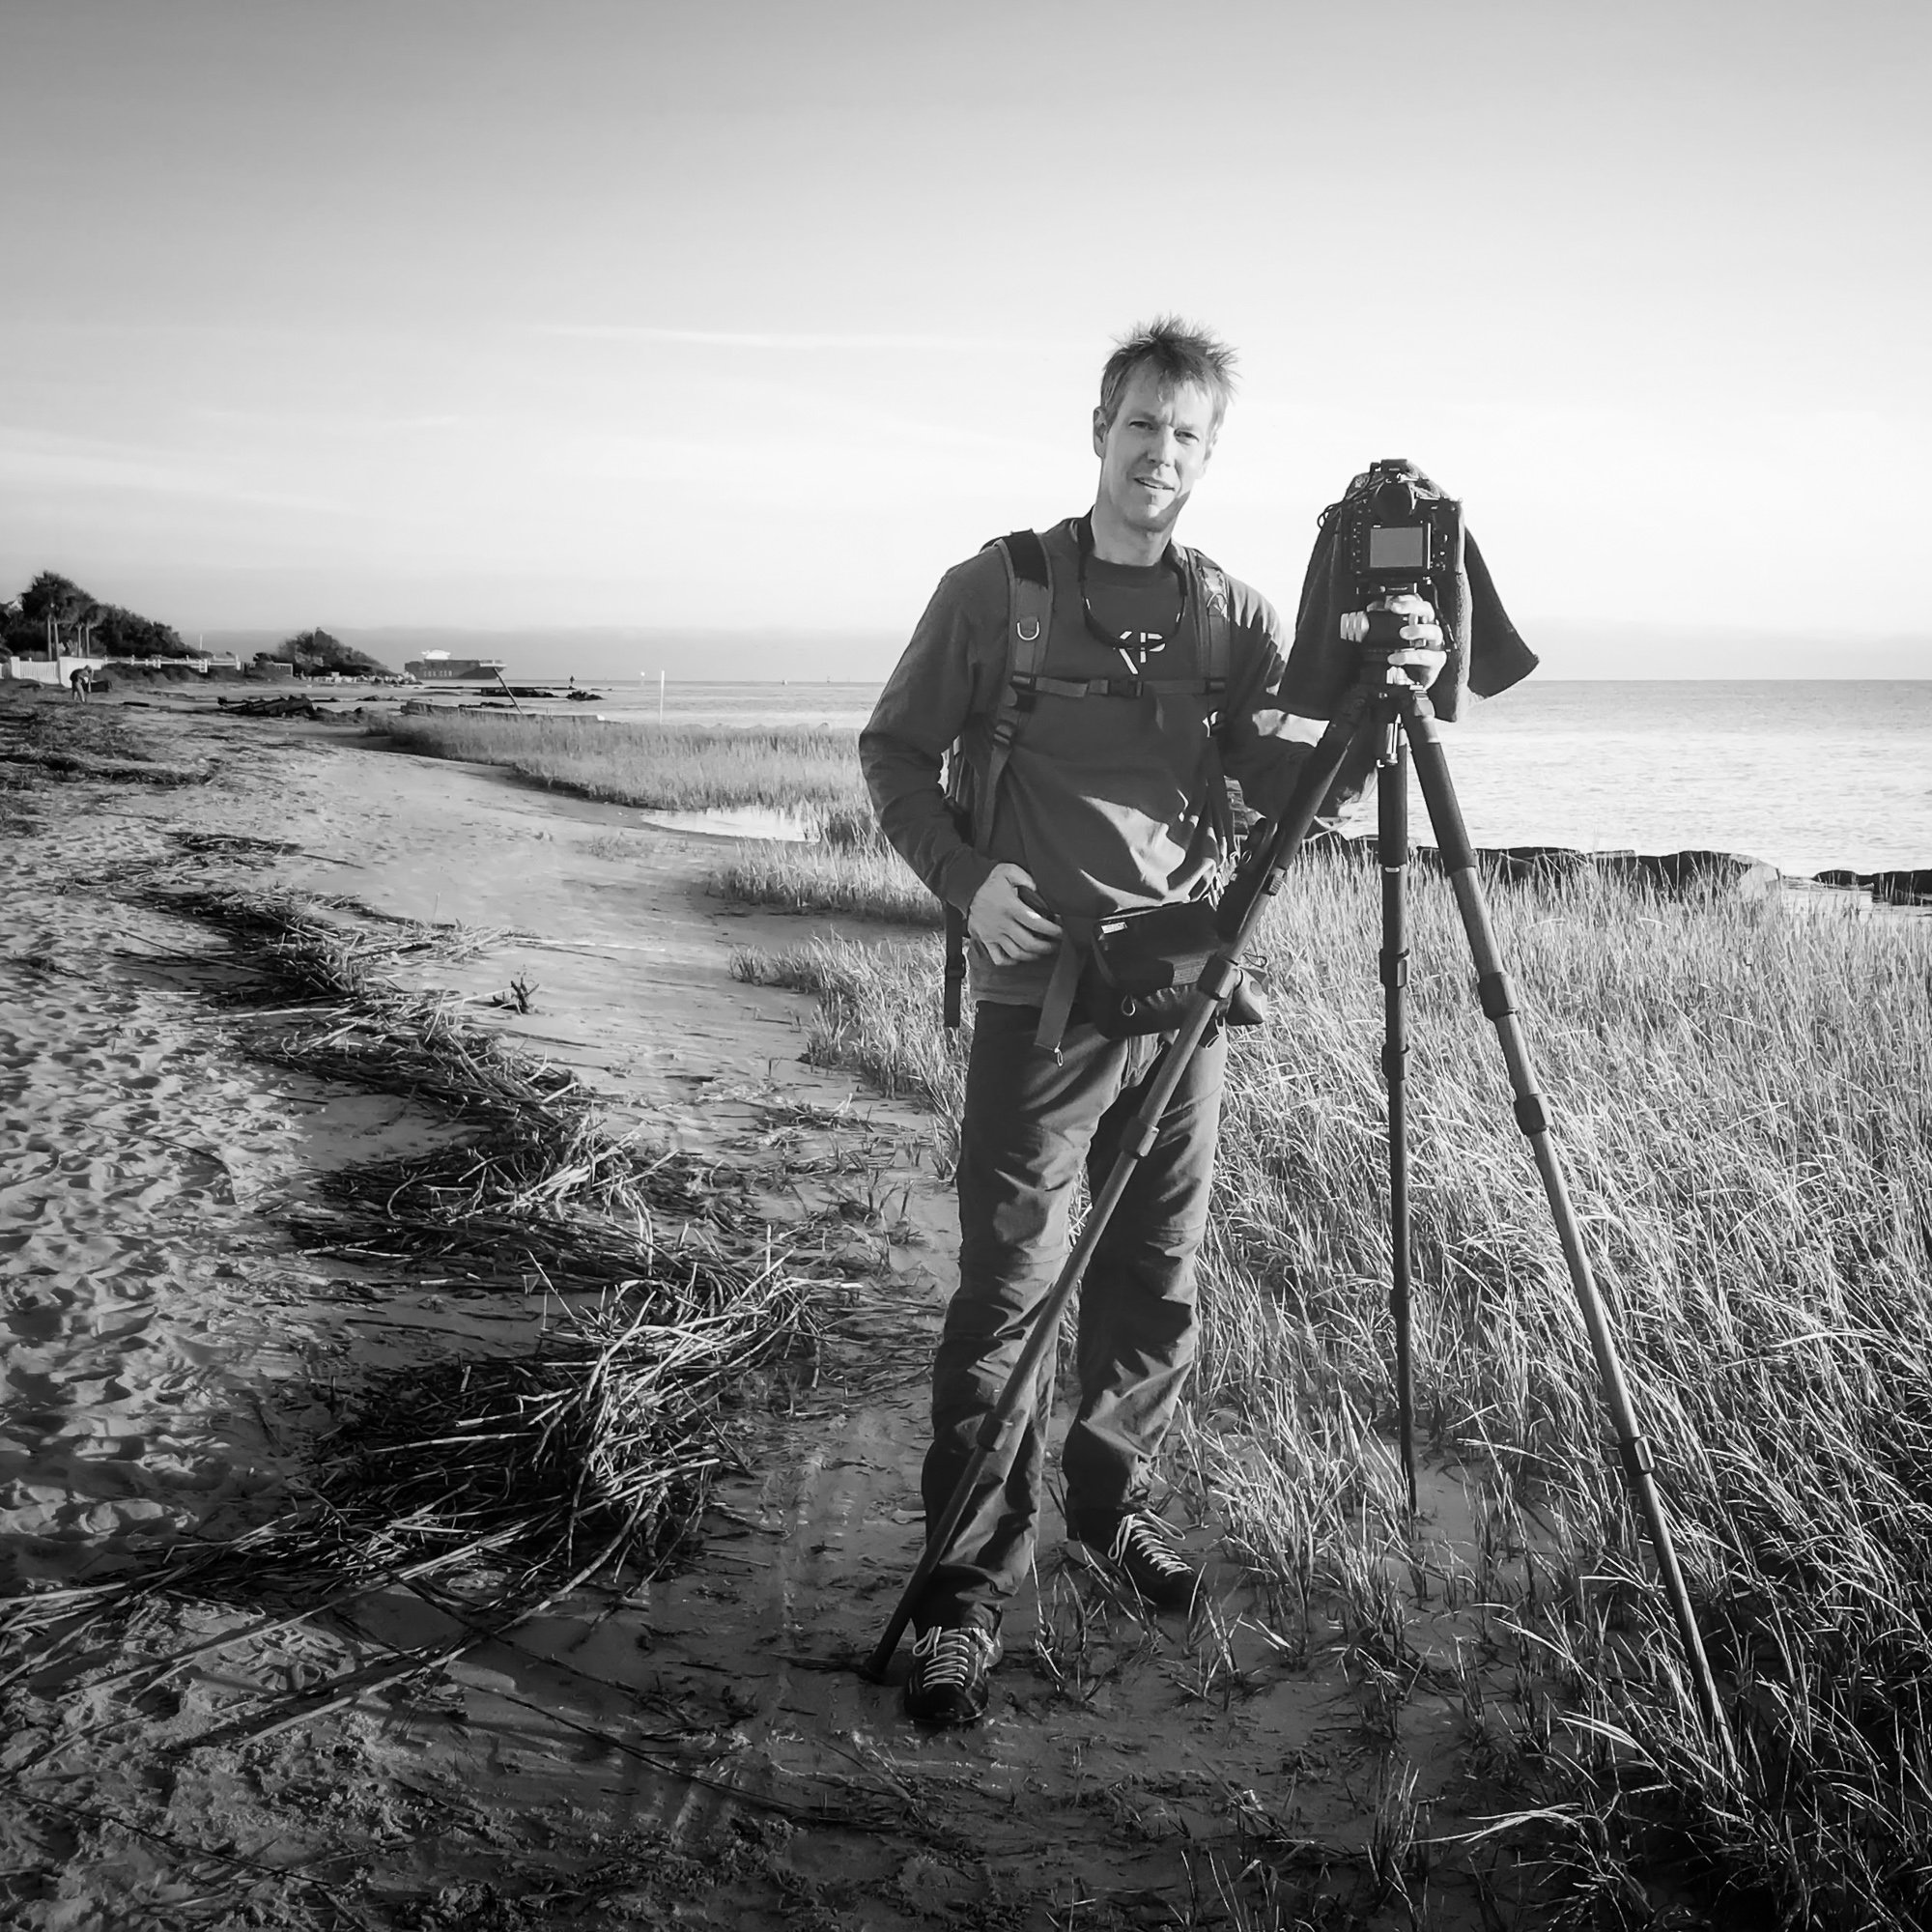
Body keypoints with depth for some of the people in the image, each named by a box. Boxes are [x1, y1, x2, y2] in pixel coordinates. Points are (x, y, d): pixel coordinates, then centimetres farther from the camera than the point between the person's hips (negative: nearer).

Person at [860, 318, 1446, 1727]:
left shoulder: (1231, 613, 8)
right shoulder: (996, 591, -1)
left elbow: (1286, 786, -1)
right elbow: (894, 753, 3)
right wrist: (964, 876, -13)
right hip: (1038, 989, -4)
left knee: (1158, 1283, 13)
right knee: (1008, 1290, -5)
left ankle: (1114, 1496, 33)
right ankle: (970, 1583, 3)